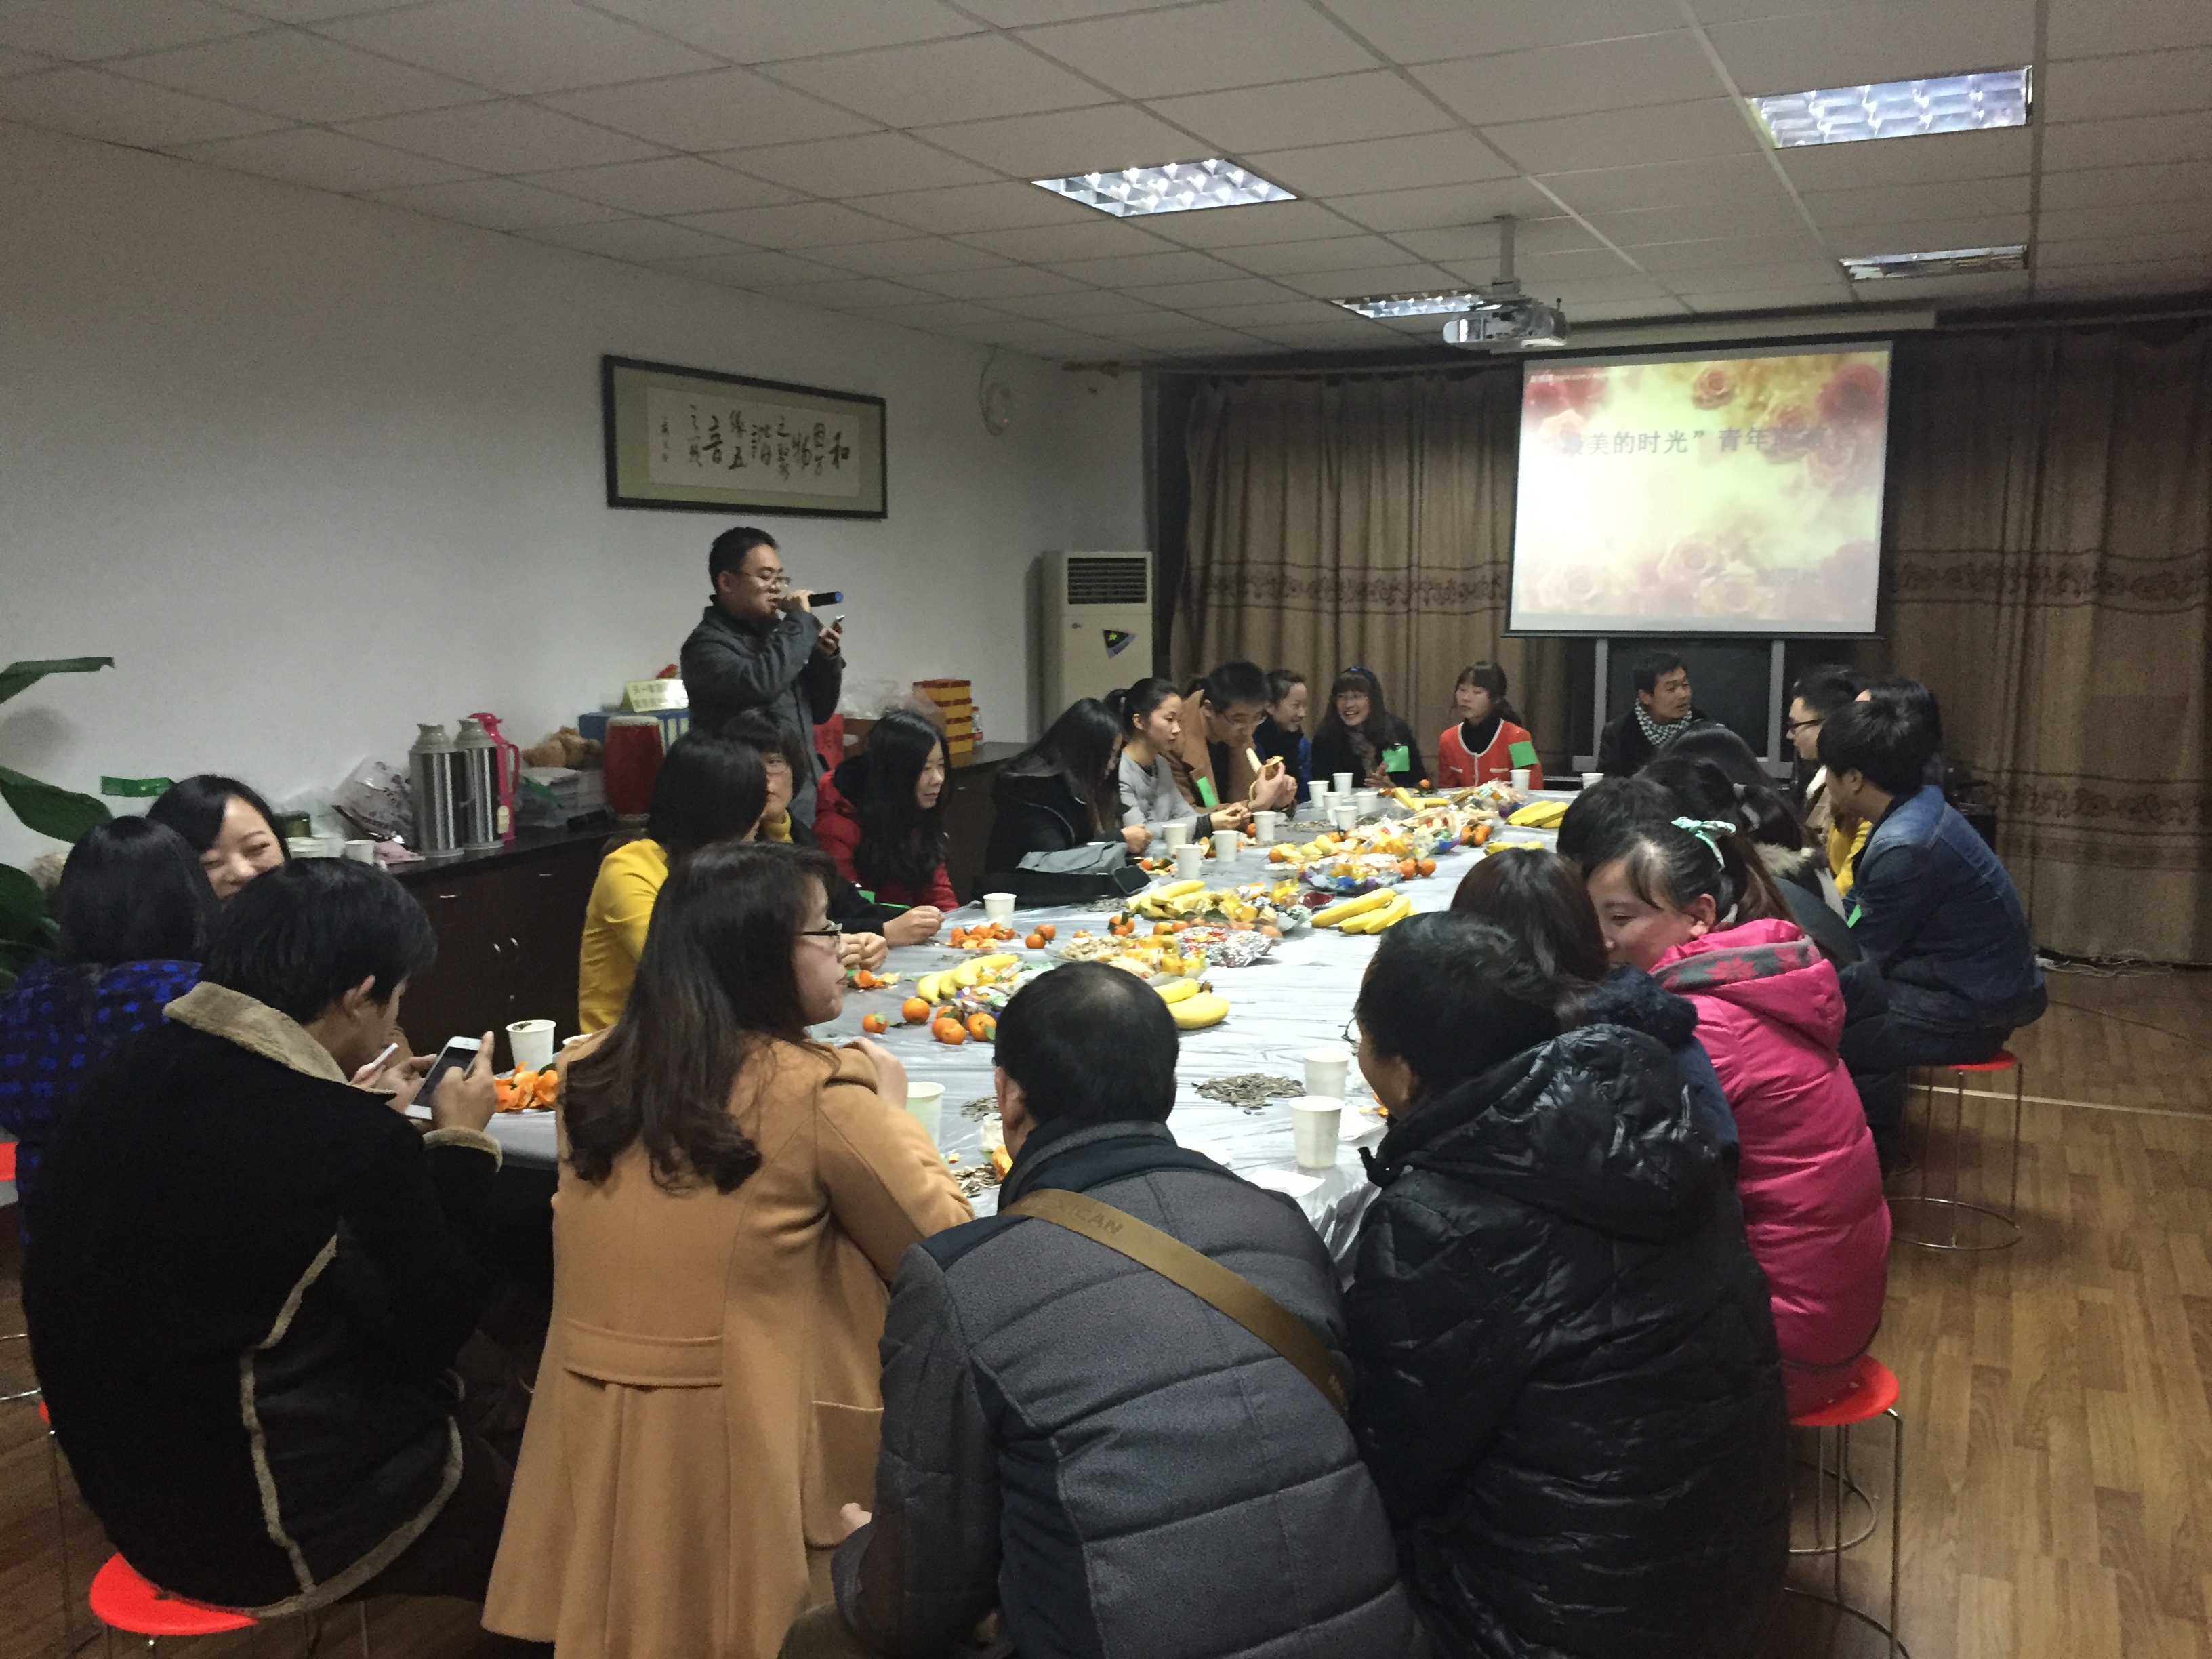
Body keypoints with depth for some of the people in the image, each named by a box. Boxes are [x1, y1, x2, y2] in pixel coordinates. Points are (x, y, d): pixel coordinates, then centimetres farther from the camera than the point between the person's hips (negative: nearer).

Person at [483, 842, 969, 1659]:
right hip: (739, 1453, -5)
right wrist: (887, 1106, 6)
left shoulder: (592, 1076, 0)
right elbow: (948, 1248, -7)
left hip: (598, 1443, 5)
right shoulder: (816, 1093, -17)